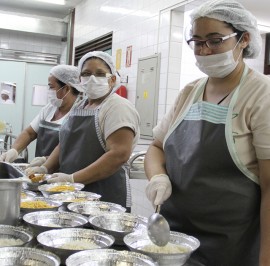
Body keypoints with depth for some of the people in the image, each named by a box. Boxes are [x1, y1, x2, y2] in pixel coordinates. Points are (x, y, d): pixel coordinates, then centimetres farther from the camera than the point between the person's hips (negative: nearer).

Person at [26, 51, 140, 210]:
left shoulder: (118, 107, -11)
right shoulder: (79, 107, 13)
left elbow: (119, 154, -22)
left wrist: (73, 179, -23)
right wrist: (45, 168, 3)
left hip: (105, 199, -7)